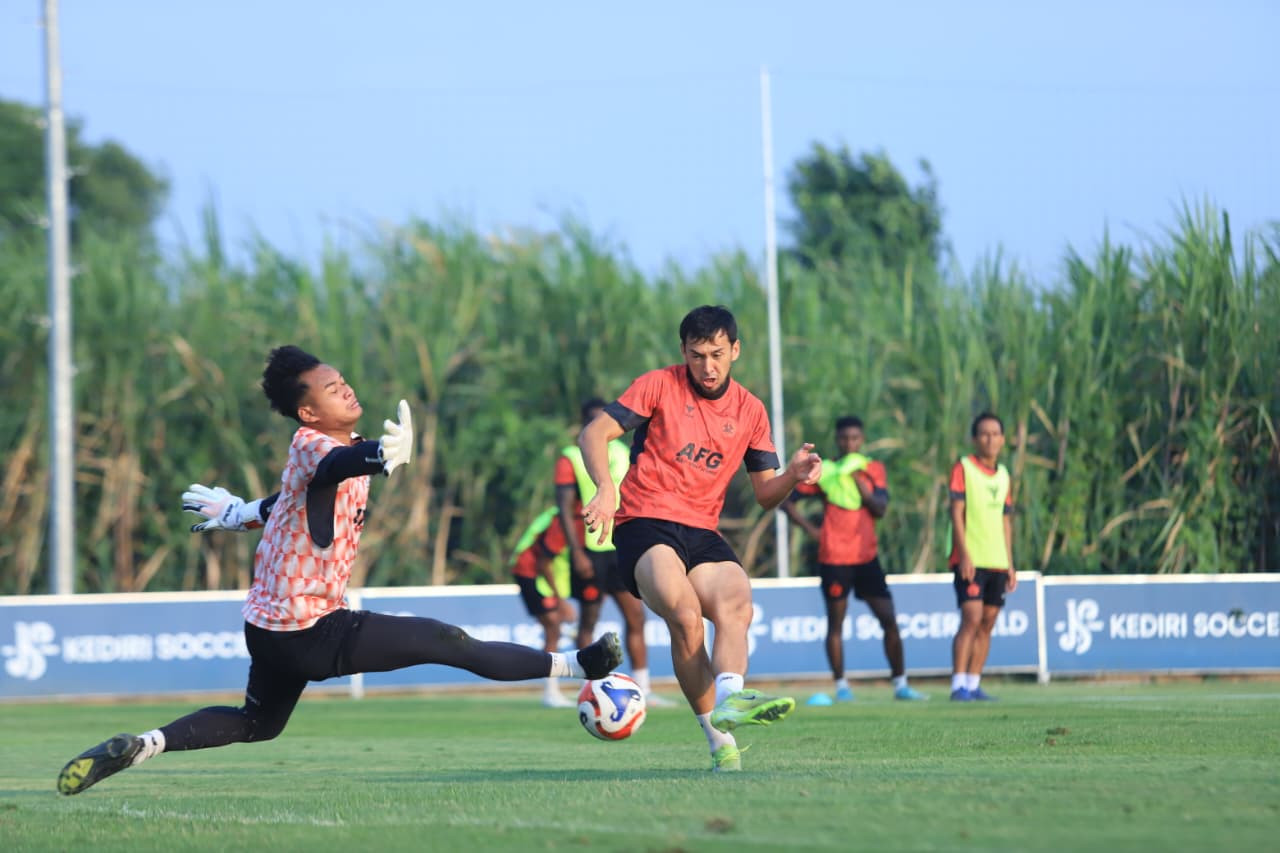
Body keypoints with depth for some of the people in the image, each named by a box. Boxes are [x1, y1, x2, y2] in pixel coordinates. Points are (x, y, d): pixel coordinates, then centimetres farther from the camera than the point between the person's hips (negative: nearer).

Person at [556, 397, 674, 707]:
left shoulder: (622, 453, 12)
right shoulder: (570, 459, -5)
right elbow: (565, 508, -11)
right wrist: (577, 552, -18)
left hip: (621, 547, 5)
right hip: (590, 550, -5)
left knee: (636, 615, -1)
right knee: (589, 620, 2)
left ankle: (643, 690, 2)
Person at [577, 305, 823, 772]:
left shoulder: (750, 411, 15)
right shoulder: (660, 386, 4)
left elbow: (765, 494, 17)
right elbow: (593, 433, -3)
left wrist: (793, 475, -7)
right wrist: (606, 488, -22)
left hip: (702, 533, 4)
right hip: (644, 524, -4)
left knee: (737, 603, -28)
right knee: (685, 615, -31)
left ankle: (729, 697, -51)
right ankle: (719, 735, -31)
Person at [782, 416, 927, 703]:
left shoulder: (874, 469, 8)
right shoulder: (823, 471, 0)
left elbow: (880, 509, -4)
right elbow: (787, 501, 3)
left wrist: (860, 483, -16)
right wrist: (811, 529, -6)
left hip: (867, 557, 2)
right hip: (834, 558, -2)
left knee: (889, 620, -2)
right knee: (836, 623, 1)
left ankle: (900, 684, 5)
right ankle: (841, 686, 10)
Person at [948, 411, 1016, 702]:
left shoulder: (1003, 475, 15)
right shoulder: (963, 468, -3)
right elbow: (956, 512, -9)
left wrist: (1010, 564, 16)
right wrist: (964, 554, -17)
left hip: (997, 562, 6)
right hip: (970, 559, -6)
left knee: (987, 623, 4)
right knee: (971, 618, -14)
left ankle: (973, 684, 8)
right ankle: (958, 685, -14)